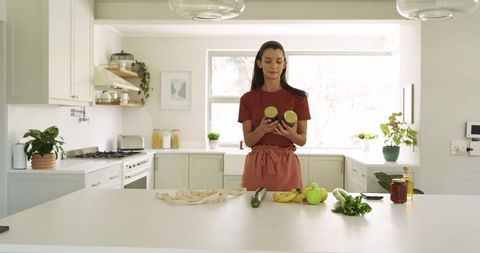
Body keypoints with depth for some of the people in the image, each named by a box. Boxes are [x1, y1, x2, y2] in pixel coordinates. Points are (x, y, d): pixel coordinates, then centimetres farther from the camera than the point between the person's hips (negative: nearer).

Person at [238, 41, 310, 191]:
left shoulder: (298, 97, 0)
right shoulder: (248, 99, 3)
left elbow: (303, 140, 3)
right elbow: (248, 141, 0)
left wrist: (291, 134, -19)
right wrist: (262, 130, -20)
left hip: (286, 165, 0)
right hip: (256, 164, 1)